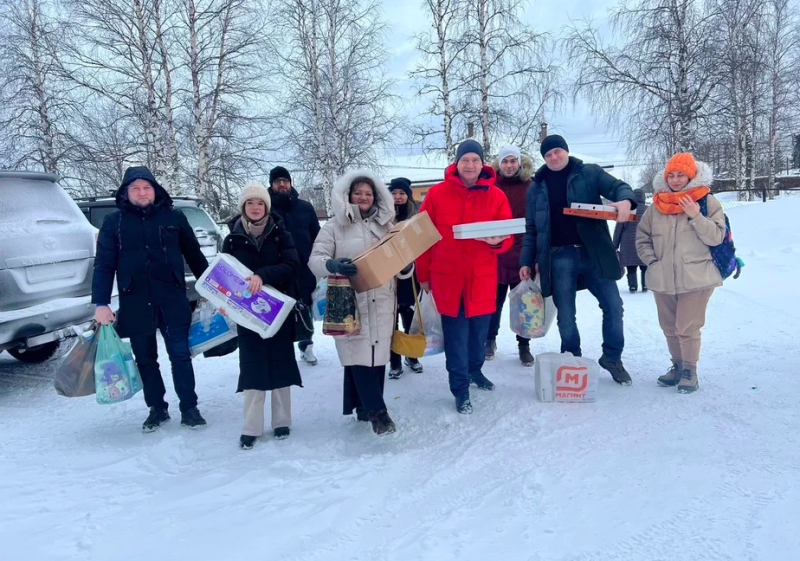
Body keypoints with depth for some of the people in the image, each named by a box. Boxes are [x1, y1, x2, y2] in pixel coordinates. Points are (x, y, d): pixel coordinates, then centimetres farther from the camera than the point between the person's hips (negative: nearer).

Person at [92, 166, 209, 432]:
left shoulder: (173, 217, 3)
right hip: (135, 303, 1)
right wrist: (101, 303, -7)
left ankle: (189, 408, 13)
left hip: (172, 300, -1)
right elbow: (104, 265, 1)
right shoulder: (113, 222, 3)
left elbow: (194, 255, 9)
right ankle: (157, 409, 25)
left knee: (180, 355, 2)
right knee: (145, 359, 11)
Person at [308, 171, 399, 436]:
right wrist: (332, 265, -25)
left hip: (381, 301, 4)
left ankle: (365, 407, 18)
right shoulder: (334, 226, 3)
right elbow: (315, 260, -4)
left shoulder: (386, 224, 15)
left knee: (377, 354, 4)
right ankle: (377, 412, -6)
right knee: (359, 355, -9)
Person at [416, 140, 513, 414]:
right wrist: (423, 274, 1)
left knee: (479, 330, 15)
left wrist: (497, 241, -23)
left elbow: (507, 236, 1)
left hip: (481, 278, 2)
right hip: (447, 277, -2)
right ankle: (461, 389, 14)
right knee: (456, 335, 3)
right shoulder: (437, 193, -3)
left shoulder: (496, 196, 0)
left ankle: (475, 370, 40)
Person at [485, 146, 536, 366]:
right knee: (494, 301, 10)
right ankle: (490, 340, 27)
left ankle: (524, 346, 20)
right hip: (495, 253, 0)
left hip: (523, 253, 0)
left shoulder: (531, 186, 3)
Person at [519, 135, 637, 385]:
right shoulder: (537, 187, 9)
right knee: (565, 314, 6)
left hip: (593, 252, 0)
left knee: (613, 305, 1)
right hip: (560, 257, 1)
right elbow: (531, 229, 12)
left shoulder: (589, 173, 4)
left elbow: (617, 186, -9)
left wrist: (625, 200, -33)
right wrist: (526, 261, 7)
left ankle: (612, 358, 21)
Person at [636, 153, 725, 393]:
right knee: (669, 327, 14)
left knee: (687, 327, -8)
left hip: (695, 279, -4)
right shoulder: (657, 205, 6)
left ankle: (690, 370, 10)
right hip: (662, 279, 4)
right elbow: (642, 238, 13)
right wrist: (652, 260, 1)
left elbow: (716, 237, -9)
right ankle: (677, 365, 31)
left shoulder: (707, 202, -2)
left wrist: (696, 216, -19)